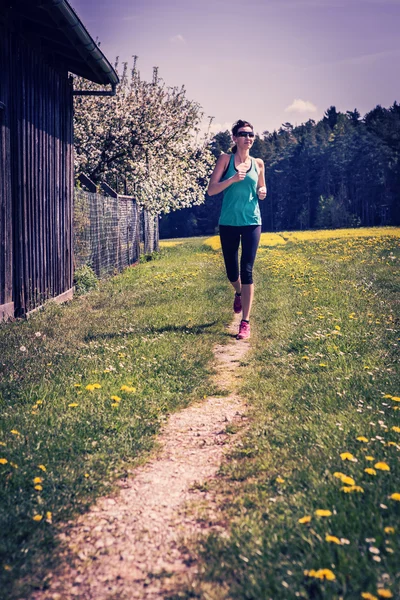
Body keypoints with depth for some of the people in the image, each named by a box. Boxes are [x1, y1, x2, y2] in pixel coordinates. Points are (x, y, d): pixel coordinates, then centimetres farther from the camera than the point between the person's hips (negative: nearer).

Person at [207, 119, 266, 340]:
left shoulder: (258, 163, 8)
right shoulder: (225, 159, 0)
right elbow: (211, 190, -6)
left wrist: (262, 193, -2)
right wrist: (232, 179, -19)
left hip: (251, 223, 1)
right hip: (228, 223, 0)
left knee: (247, 270, -7)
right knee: (231, 270, 10)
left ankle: (245, 322, -4)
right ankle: (239, 293, 46)